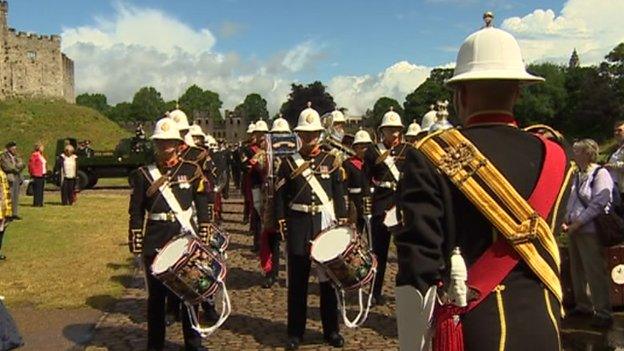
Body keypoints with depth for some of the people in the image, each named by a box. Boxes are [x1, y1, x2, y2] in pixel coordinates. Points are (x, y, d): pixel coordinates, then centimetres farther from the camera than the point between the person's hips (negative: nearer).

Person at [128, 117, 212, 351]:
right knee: (156, 295, 10)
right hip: (155, 244, 0)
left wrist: (203, 238, -1)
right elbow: (136, 212, 2)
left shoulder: (192, 170, 1)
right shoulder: (144, 174, 2)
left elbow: (202, 207, 3)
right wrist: (136, 245, -1)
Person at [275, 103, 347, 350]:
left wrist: (342, 221, 1)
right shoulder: (289, 162, 3)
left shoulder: (330, 161, 5)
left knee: (328, 277, 8)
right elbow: (280, 195, 3)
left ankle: (331, 330, 21)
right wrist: (281, 222, -4)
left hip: (326, 224, 1)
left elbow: (338, 194, 6)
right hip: (298, 226, -1)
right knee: (297, 280, 6)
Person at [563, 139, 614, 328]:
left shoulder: (600, 174, -11)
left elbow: (598, 204, -17)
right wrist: (566, 220, 6)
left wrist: (576, 224, -16)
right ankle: (584, 305, 29)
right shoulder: (578, 176, 14)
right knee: (577, 270, 15)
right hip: (574, 231, 8)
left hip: (589, 232, -8)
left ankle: (603, 313, 5)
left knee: (595, 273, -4)